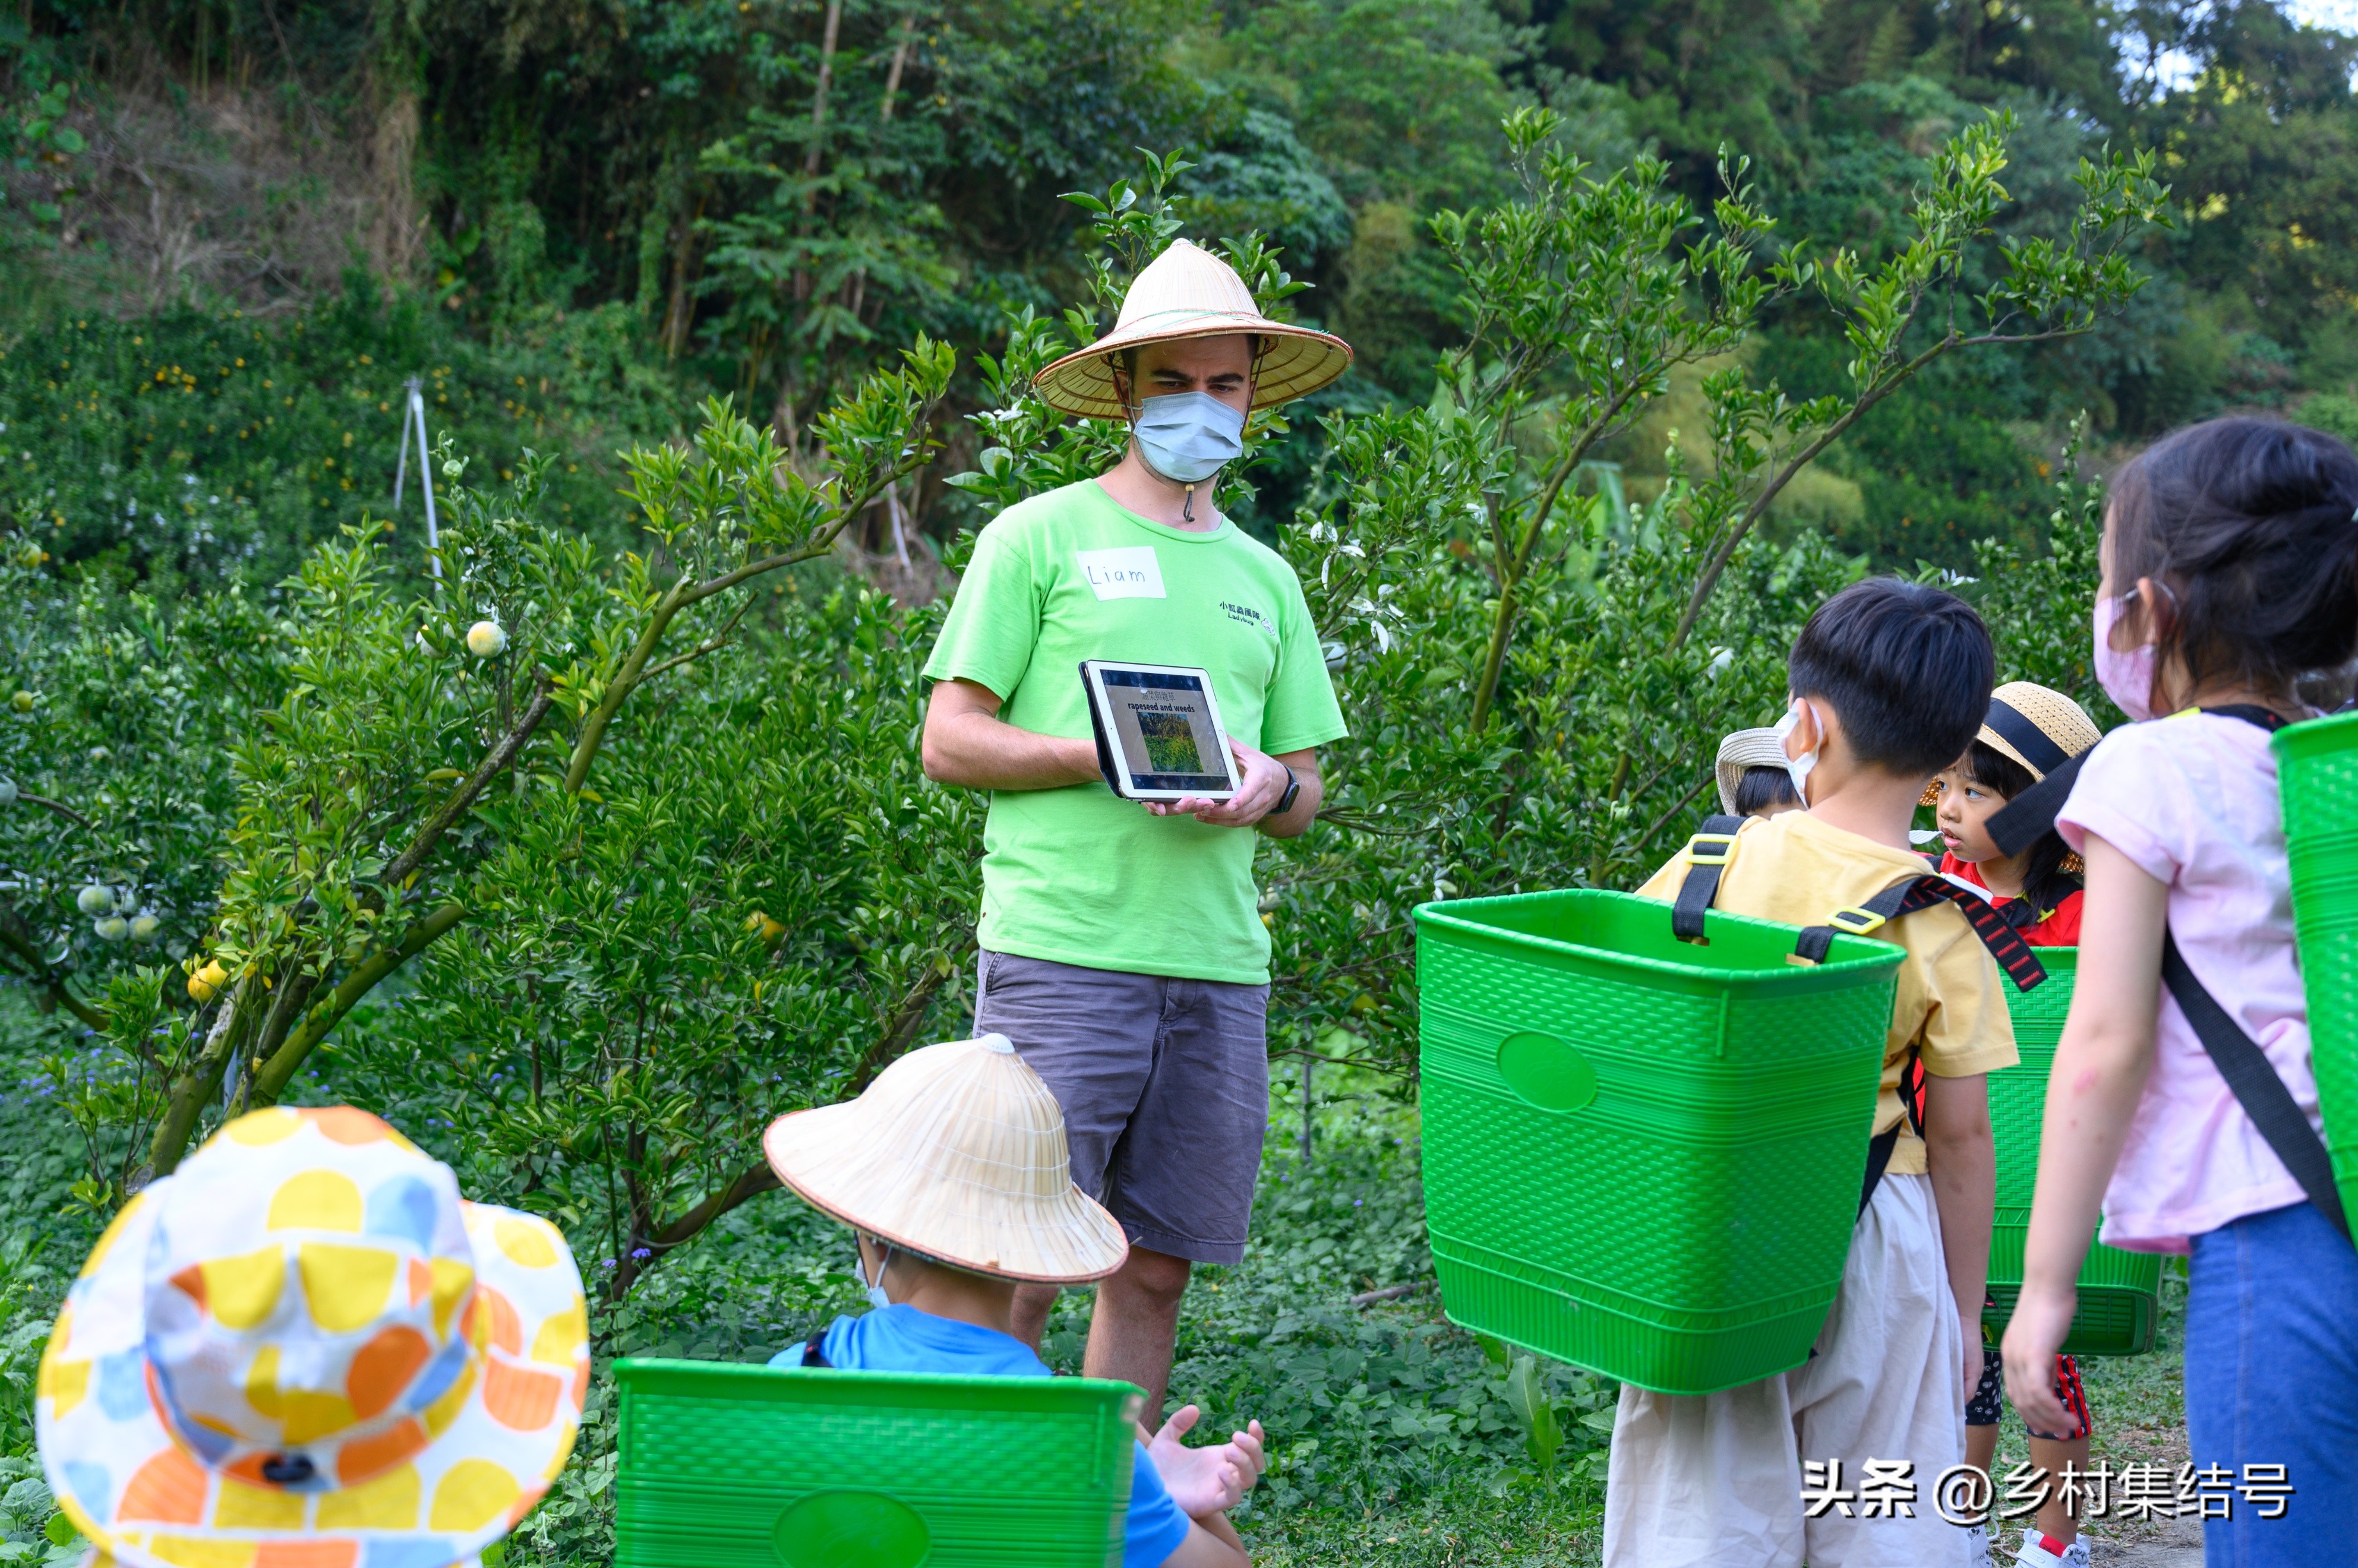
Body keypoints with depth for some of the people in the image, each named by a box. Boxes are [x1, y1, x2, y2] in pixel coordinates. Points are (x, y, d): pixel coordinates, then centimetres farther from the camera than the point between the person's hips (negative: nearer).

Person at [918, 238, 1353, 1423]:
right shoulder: (1041, 537, 4)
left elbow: (1306, 789, 20)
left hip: (1220, 968, 5)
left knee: (1156, 1267, 9)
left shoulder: (1264, 578, 19)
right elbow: (949, 741, -1)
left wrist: (1265, 787, -4)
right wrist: (1109, 756, -14)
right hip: (1061, 956, -5)